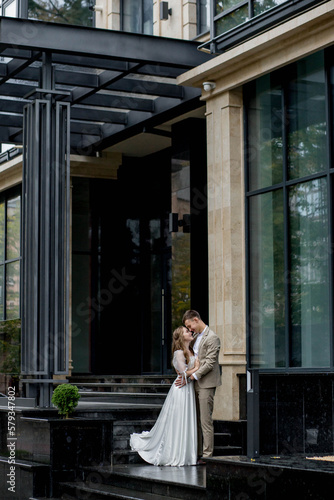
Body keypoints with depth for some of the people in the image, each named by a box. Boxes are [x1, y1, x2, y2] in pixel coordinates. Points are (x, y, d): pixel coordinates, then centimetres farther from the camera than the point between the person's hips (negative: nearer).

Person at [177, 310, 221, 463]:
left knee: (206, 421, -7)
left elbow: (209, 363, -17)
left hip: (206, 384, -9)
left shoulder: (212, 338, -12)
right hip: (195, 383, 9)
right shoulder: (195, 336, 15)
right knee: (196, 420, 11)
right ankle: (198, 453, 17)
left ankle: (207, 455, -4)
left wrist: (192, 376, -18)